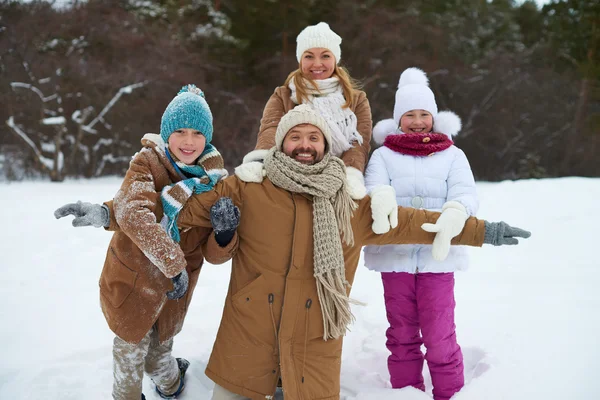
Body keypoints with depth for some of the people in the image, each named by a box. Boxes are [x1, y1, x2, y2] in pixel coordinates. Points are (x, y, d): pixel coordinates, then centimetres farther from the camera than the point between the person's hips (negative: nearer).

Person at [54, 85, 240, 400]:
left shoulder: (216, 181, -7)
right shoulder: (148, 162, -15)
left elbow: (215, 255, -8)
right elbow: (132, 211, -32)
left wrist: (225, 233, -30)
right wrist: (174, 264, -37)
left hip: (174, 289, 2)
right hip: (132, 279, -2)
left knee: (160, 346, 22)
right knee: (132, 346, 15)